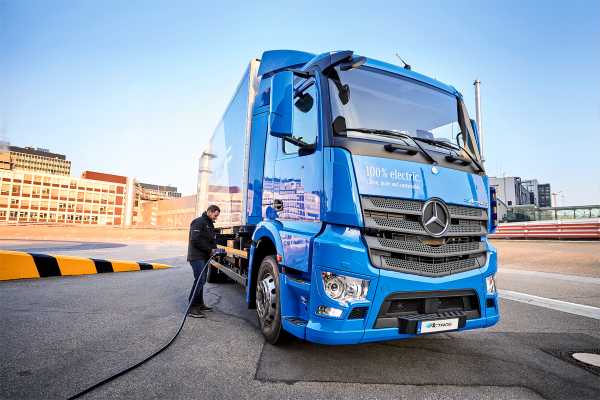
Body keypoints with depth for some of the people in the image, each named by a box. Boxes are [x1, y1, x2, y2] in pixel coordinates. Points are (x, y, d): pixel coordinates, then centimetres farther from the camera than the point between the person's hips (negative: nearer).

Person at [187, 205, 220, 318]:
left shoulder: (210, 224, 18)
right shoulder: (198, 222, -12)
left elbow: (213, 239, 22)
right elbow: (195, 239, -21)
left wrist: (214, 249, 2)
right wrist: (210, 250, -17)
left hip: (205, 257, 10)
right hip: (196, 257, -10)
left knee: (202, 281, 14)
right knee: (199, 280, -14)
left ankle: (199, 304, 24)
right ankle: (192, 308, -9)